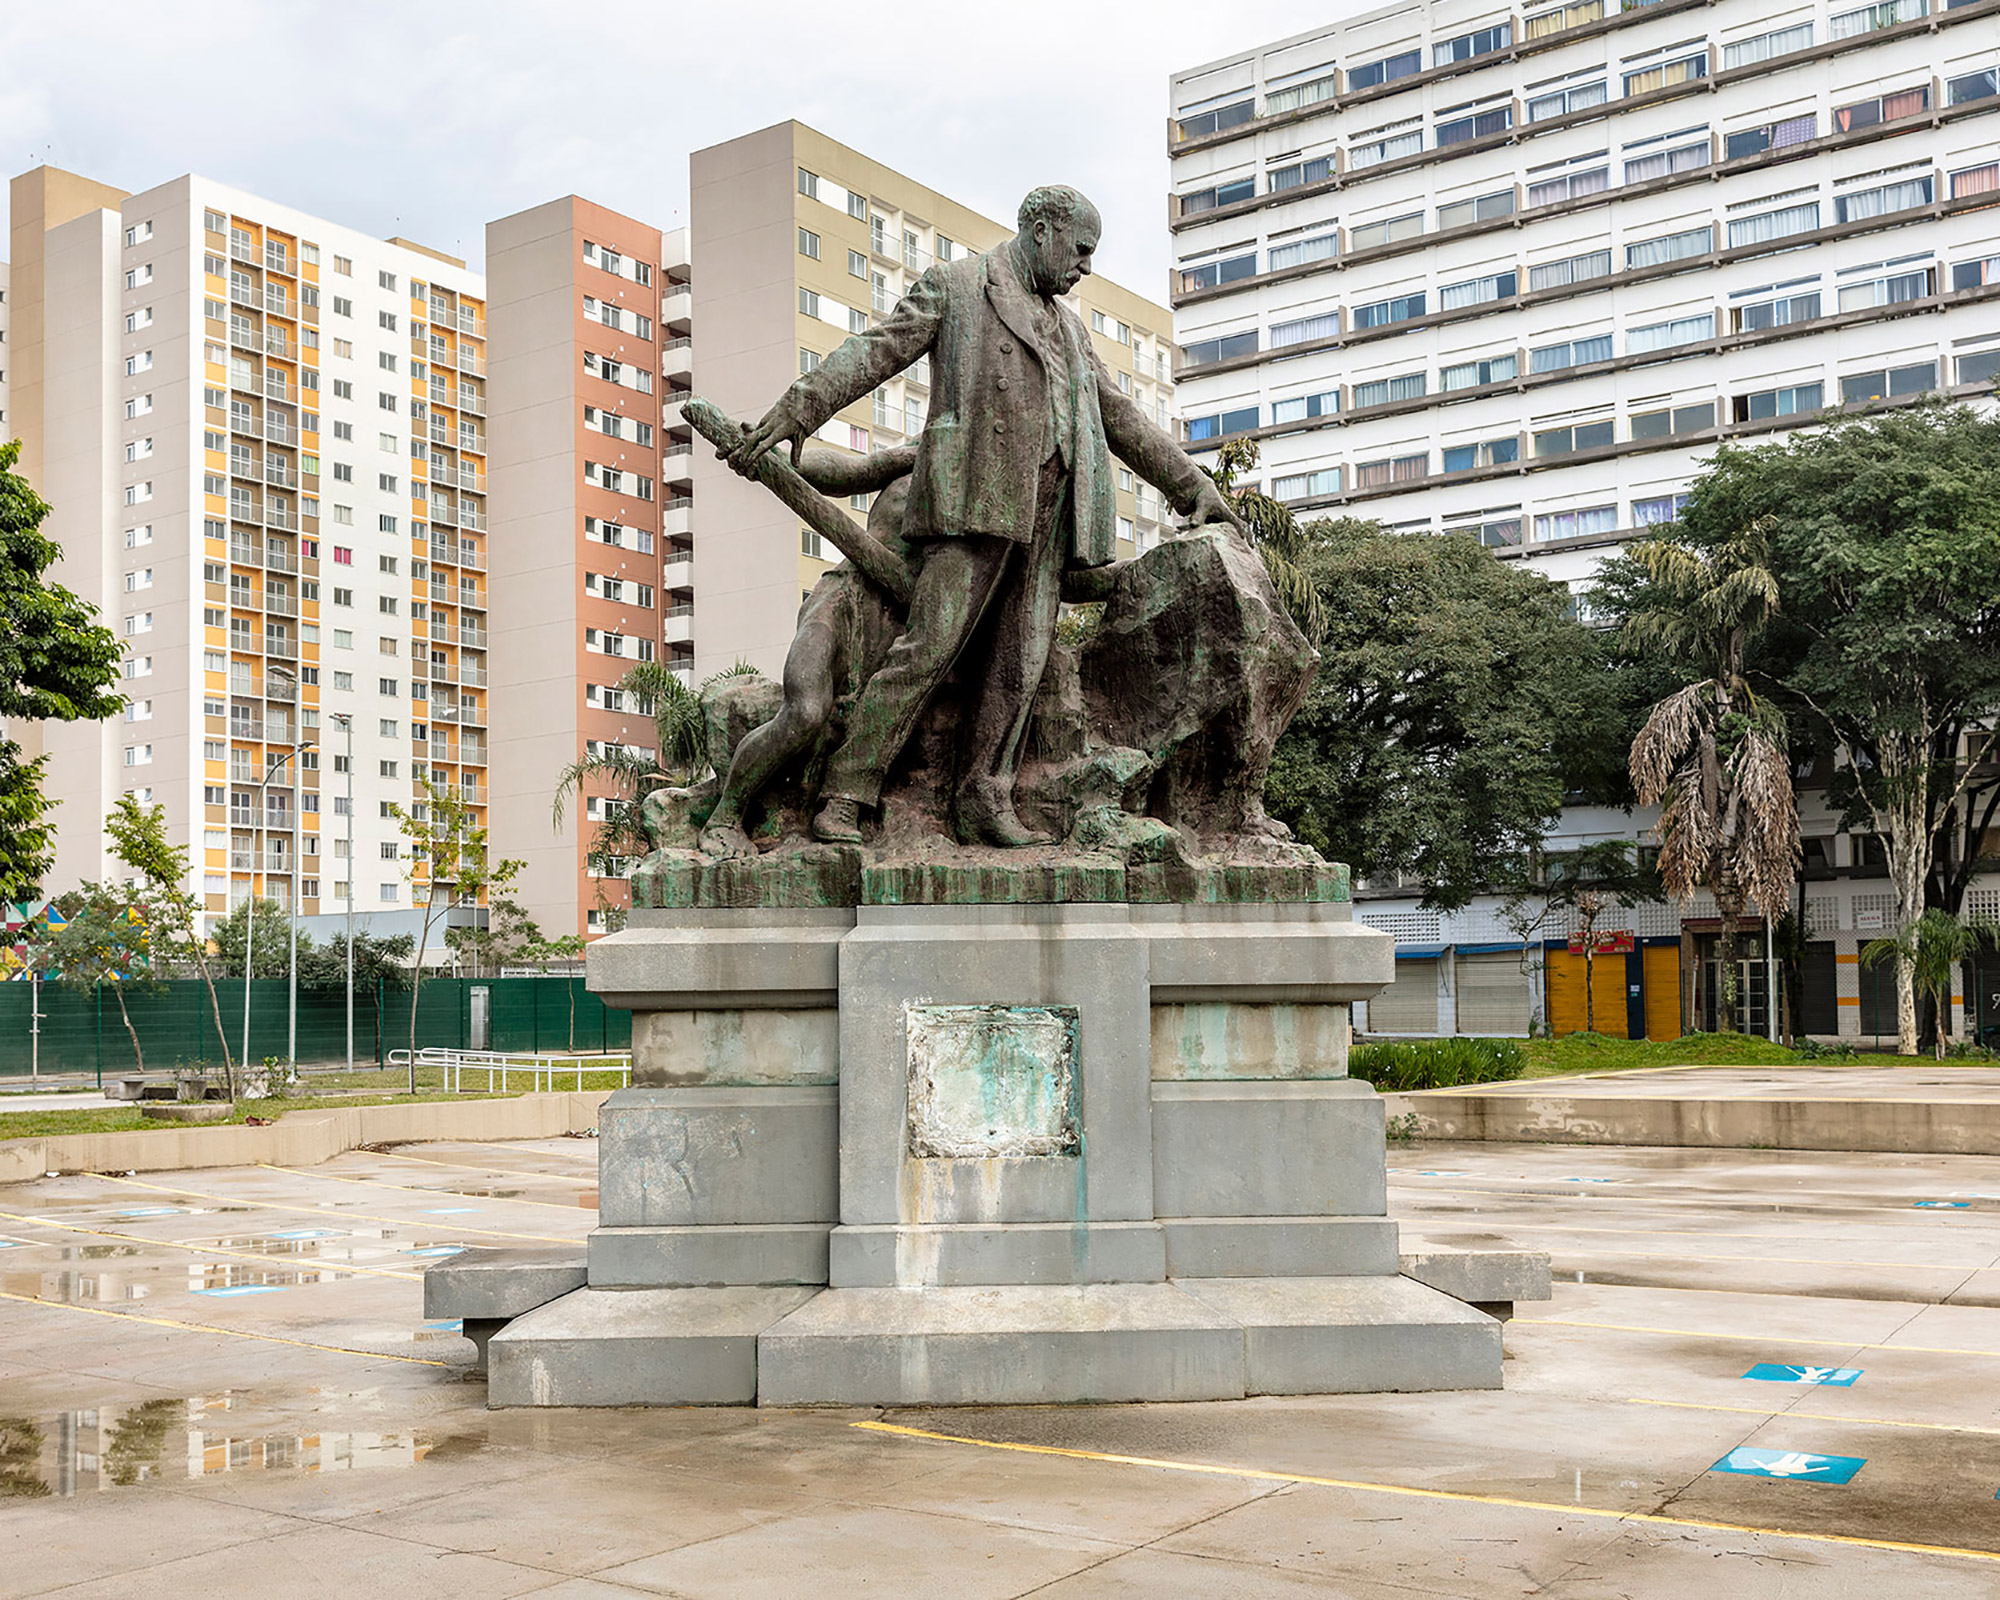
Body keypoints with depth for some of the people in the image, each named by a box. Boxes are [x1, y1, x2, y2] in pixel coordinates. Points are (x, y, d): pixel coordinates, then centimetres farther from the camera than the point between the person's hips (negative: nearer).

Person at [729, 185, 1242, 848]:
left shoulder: (1067, 325, 28)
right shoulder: (954, 285, 10)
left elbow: (1119, 416, 30)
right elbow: (876, 351, -1)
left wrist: (1194, 488, 27)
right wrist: (795, 410, -15)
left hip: (1048, 506, 7)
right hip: (977, 493, -7)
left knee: (1020, 660, -2)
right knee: (930, 647, -15)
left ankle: (985, 806, 0)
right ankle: (843, 798, -13)